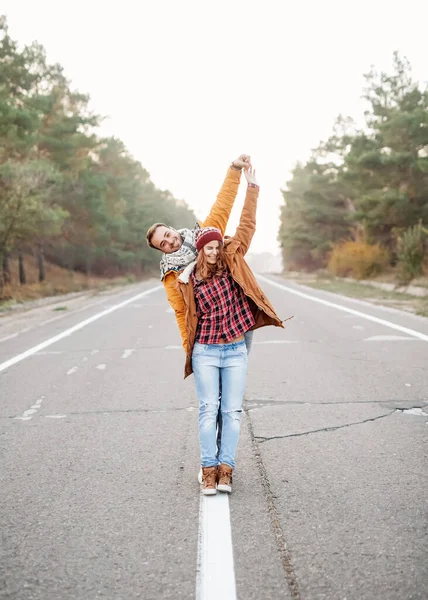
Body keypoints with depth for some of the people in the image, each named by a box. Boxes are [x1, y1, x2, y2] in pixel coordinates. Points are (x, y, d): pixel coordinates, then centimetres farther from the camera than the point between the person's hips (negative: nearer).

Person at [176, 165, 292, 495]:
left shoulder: (232, 262, 2)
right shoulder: (188, 280, 2)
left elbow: (247, 226, 1)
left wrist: (252, 188, -1)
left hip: (236, 351, 1)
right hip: (206, 352, -1)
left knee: (232, 412, 1)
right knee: (208, 411, -1)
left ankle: (226, 470, 6)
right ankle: (209, 471, 5)